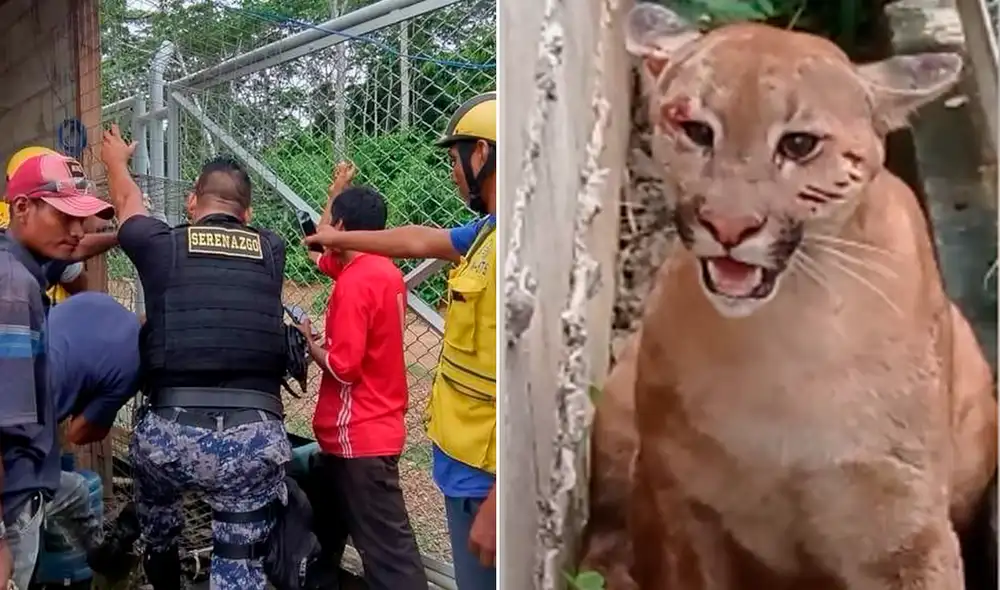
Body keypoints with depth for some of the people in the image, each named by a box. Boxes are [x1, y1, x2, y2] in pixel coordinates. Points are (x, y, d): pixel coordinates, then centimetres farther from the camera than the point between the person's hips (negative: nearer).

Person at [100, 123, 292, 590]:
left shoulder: (163, 244, 5)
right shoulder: (271, 251, 10)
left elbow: (127, 204, 29)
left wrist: (116, 160, 50)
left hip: (176, 432, 1)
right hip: (257, 437, -1)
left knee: (153, 445, 34)